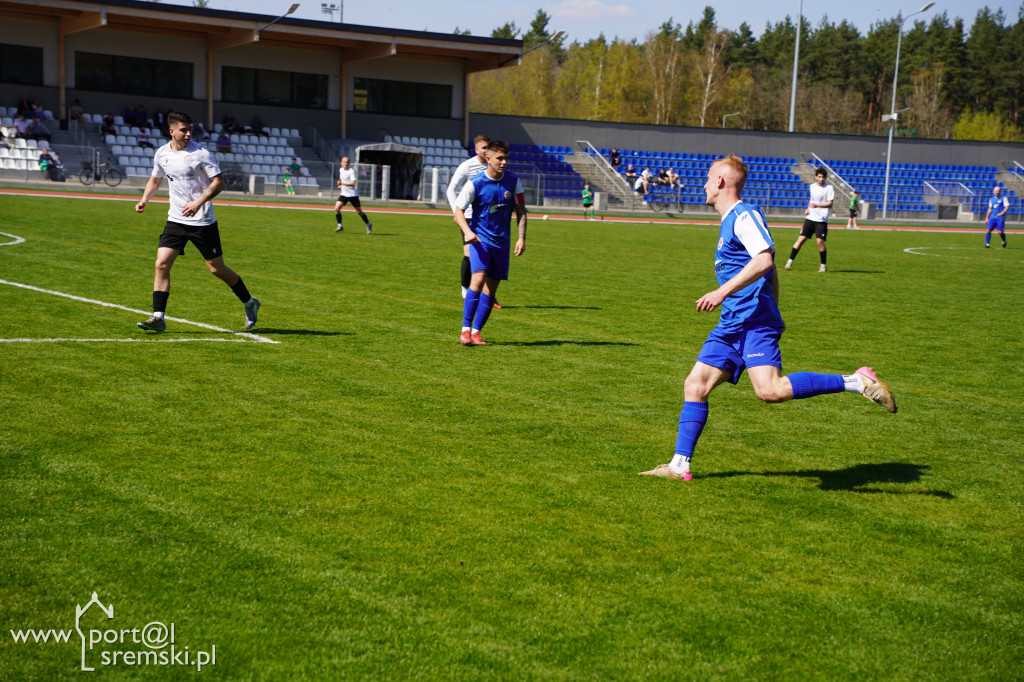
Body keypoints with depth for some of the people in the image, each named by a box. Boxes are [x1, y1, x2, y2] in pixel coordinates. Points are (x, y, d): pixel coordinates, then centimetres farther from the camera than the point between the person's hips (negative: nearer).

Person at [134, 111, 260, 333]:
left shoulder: (200, 153, -11)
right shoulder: (161, 154, 4)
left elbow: (219, 182, -12)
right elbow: (155, 180, 21)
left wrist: (198, 202, -24)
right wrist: (144, 199, 4)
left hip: (203, 221, -4)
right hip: (176, 220, 4)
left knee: (217, 269, 4)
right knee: (161, 264, -10)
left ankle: (249, 303, 24)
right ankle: (158, 317, -6)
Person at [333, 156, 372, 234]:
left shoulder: (351, 170, -14)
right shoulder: (340, 170, 7)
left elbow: (353, 183, -25)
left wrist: (342, 183, -29)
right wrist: (340, 185, 9)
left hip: (353, 194, -6)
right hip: (344, 194, 6)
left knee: (359, 211, 2)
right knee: (336, 208, -12)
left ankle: (368, 225, 23)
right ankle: (340, 226, 1)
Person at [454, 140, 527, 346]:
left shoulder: (513, 181, 1)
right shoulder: (475, 183, -10)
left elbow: (520, 211, 9)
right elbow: (458, 211, -8)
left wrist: (522, 238, -2)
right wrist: (468, 231, -26)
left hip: (502, 242, 4)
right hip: (480, 239, -4)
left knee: (491, 287, 4)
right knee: (478, 279, -22)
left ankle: (476, 332, 12)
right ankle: (465, 329, -18)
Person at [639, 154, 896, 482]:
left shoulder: (744, 215, -7)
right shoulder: (730, 220, 23)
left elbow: (764, 261, -23)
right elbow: (771, 273, 27)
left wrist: (723, 291, -26)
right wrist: (773, 318, 29)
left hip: (754, 320, -10)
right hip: (732, 324, 10)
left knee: (770, 390, -25)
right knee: (695, 384, 4)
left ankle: (857, 382, -19)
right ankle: (679, 465, 7)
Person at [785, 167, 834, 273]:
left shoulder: (829, 188, -4)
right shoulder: (812, 186, 12)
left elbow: (830, 204, -12)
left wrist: (817, 205, -27)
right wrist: (808, 208, 13)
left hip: (822, 219, -4)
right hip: (810, 217, 4)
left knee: (820, 241, -13)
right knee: (801, 239, -2)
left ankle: (823, 265, 3)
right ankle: (790, 261, 4)